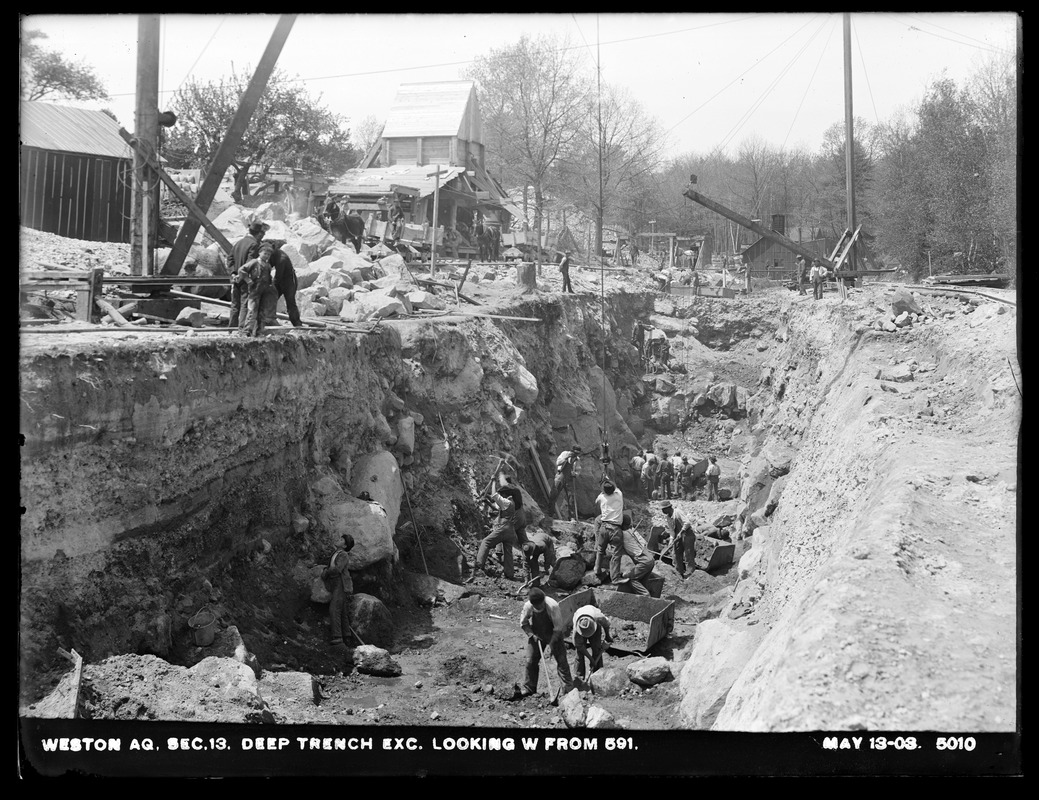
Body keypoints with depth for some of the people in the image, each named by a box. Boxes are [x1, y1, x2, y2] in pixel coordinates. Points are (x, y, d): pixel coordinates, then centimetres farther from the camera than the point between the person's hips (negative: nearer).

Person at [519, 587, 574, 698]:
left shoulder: (553, 606, -31)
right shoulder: (528, 606, -22)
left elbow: (558, 628, -23)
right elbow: (523, 623, -2)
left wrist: (550, 645, -24)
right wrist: (531, 634, -16)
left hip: (553, 635, -3)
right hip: (536, 636, 3)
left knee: (561, 660, -10)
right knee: (530, 661, 3)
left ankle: (567, 688, -5)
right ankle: (528, 688, 18)